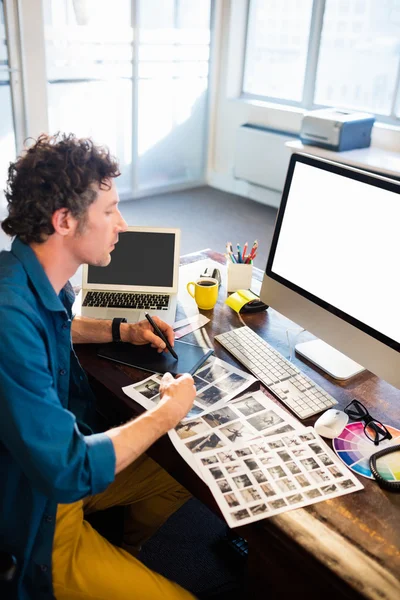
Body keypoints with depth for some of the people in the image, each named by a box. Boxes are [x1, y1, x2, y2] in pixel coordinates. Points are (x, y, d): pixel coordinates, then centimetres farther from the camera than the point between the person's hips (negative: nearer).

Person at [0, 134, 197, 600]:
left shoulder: (41, 278, -5)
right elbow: (69, 472, -32)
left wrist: (122, 331, 6)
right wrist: (167, 413, -19)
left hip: (60, 460, 9)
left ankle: (127, 556, 39)